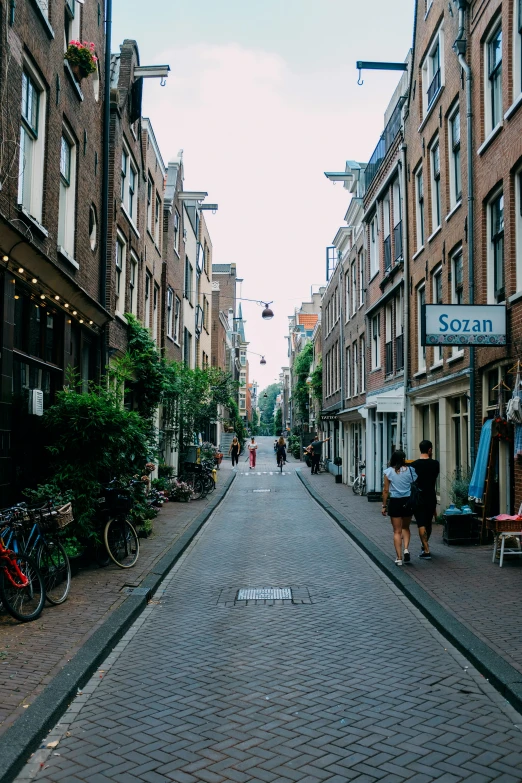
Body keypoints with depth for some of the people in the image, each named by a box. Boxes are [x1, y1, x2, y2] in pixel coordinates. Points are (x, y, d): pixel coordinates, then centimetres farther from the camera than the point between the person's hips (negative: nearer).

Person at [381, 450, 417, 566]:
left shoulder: (388, 471, -2)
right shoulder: (410, 470, -1)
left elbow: (386, 490, -2)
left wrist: (384, 505, 4)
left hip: (394, 501, -1)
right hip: (408, 501, 1)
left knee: (397, 531, 6)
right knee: (405, 528, 21)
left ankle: (399, 558, 2)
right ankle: (406, 549, 1)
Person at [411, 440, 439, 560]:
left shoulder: (414, 465, -9)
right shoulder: (435, 464, -4)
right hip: (431, 498, 3)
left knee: (421, 524, -3)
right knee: (428, 523, 18)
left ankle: (426, 551, -9)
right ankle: (425, 545, 35)